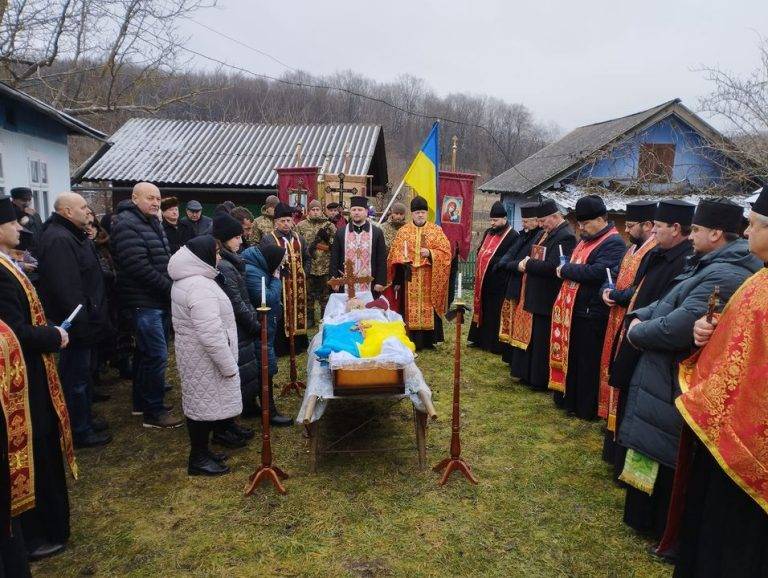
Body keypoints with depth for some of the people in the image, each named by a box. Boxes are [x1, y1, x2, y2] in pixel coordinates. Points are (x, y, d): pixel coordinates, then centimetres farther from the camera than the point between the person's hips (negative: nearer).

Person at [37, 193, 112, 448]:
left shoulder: (74, 235, 13)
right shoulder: (59, 240, -22)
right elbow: (66, 288, -28)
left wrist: (93, 319, 20)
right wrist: (83, 324, -26)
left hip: (84, 321, 11)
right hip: (76, 325, -11)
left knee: (82, 374, 20)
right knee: (76, 378, 2)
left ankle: (84, 423, 34)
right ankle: (80, 433, 15)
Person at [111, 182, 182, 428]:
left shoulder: (153, 222, 15)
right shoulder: (127, 225, -15)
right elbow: (138, 267, -23)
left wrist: (171, 287, 3)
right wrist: (170, 288, -17)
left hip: (158, 299, 10)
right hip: (144, 301, -10)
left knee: (146, 352, 17)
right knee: (157, 355, -6)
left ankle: (141, 402, 30)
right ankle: (154, 412, 5)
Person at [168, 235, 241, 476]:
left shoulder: (186, 279, 9)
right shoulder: (200, 287, -25)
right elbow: (211, 334, -29)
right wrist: (229, 365, -20)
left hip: (194, 354, 10)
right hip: (204, 359, -10)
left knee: (200, 402, 18)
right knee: (205, 405, 2)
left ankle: (201, 452, 31)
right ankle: (198, 460, 16)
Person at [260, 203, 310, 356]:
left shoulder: (298, 238, 10)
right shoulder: (267, 239, -7)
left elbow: (306, 258, 19)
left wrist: (303, 273, 7)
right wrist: (277, 272, -16)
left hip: (298, 285, 5)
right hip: (279, 285, -5)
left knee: (299, 312, 13)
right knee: (281, 315, 1)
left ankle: (299, 344, 25)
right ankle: (281, 347, 11)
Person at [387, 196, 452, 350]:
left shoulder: (436, 230, 5)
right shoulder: (403, 232, 5)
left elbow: (446, 252, 0)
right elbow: (395, 255, 3)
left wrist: (430, 253, -17)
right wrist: (397, 280, -3)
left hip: (429, 279, 0)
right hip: (410, 278, 0)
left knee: (428, 308, 2)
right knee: (410, 309, 0)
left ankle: (428, 340, 13)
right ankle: (411, 341, 7)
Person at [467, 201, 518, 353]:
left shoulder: (512, 236, -10)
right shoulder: (488, 232, 13)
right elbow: (480, 250, 19)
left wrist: (493, 261, -19)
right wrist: (480, 265, 3)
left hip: (498, 281, -7)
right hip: (483, 279, 7)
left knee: (495, 312, -1)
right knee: (482, 309, 15)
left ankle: (495, 344, 9)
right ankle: (480, 339, 27)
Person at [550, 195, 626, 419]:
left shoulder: (613, 244, -14)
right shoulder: (586, 239, 14)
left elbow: (597, 273, -28)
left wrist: (566, 270, -16)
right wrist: (567, 270, 3)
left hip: (592, 314, -9)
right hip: (573, 309, 9)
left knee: (588, 362, 2)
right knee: (571, 357, 17)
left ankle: (587, 409, 15)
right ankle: (569, 400, 32)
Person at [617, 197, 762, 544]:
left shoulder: (725, 276, -26)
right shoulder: (712, 265, 8)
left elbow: (682, 324, -31)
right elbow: (670, 301, 14)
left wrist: (637, 332, -15)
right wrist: (640, 317, -2)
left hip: (677, 385, -10)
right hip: (669, 376, 10)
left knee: (667, 458, 6)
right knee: (655, 451, 22)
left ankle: (667, 529, 25)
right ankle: (650, 518, 40)